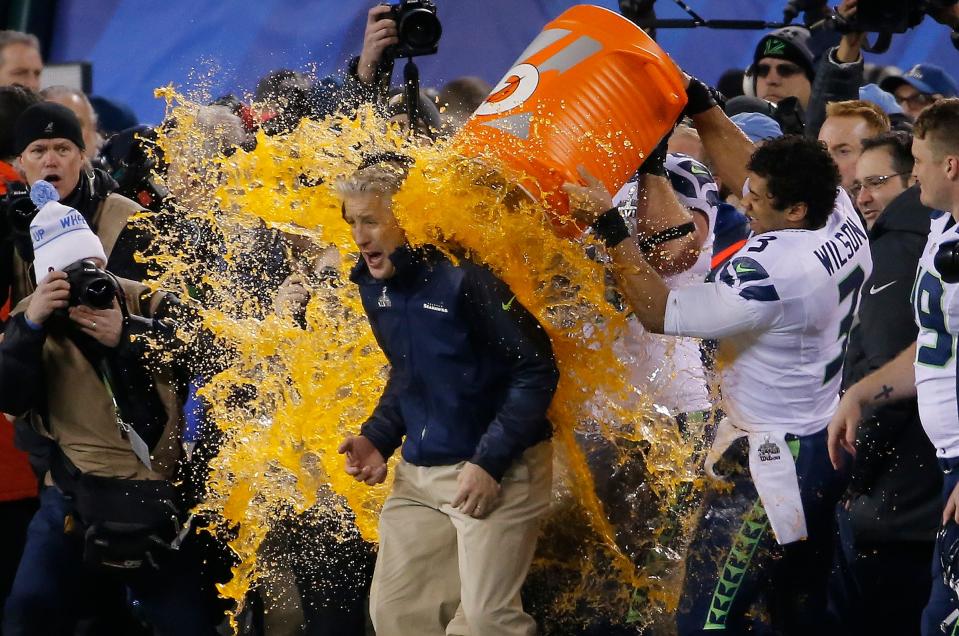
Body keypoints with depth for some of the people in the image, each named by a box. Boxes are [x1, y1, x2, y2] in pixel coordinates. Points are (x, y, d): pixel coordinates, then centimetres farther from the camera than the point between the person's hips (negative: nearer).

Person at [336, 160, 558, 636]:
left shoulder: (465, 275, -20)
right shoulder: (374, 283, 5)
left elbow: (536, 371, -18)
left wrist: (489, 462, -21)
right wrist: (377, 438, 3)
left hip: (497, 470, -8)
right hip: (418, 472, 8)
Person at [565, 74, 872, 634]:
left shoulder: (772, 271, -27)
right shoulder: (843, 219, -4)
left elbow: (659, 312, -20)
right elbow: (743, 167, 11)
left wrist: (611, 226, -18)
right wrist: (699, 102, 8)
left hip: (771, 462, -9)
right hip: (825, 442, 9)